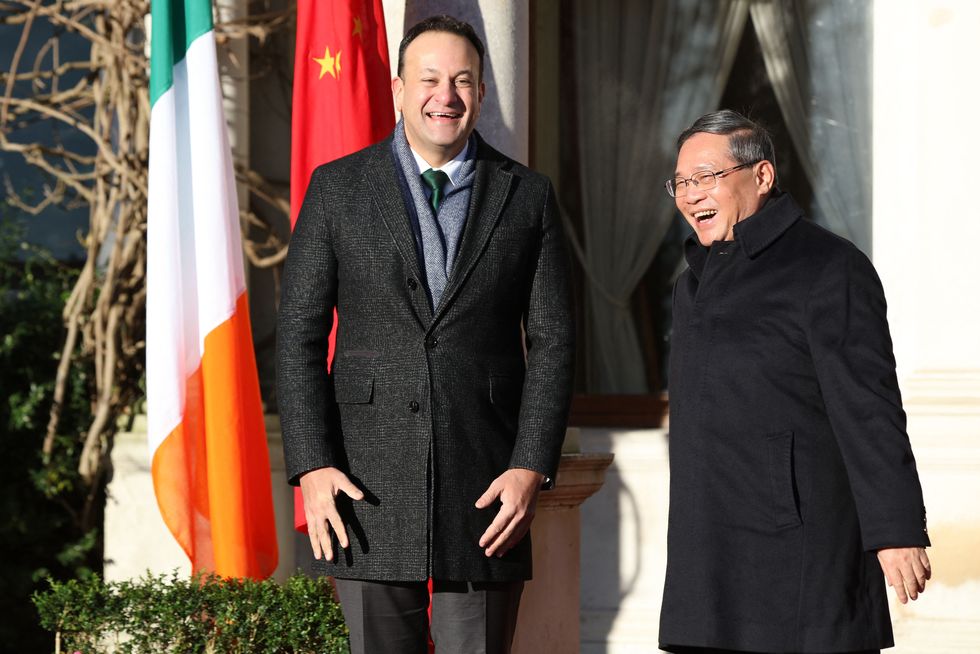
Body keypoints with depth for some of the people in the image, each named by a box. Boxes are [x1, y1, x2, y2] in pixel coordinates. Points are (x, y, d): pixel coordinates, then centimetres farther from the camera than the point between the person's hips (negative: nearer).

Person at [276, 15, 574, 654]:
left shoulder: (528, 195, 8)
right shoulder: (338, 188, 6)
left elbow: (553, 341, 5)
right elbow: (300, 333, 3)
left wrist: (532, 467, -6)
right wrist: (311, 464, -7)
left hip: (486, 488, 0)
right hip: (367, 482, 0)